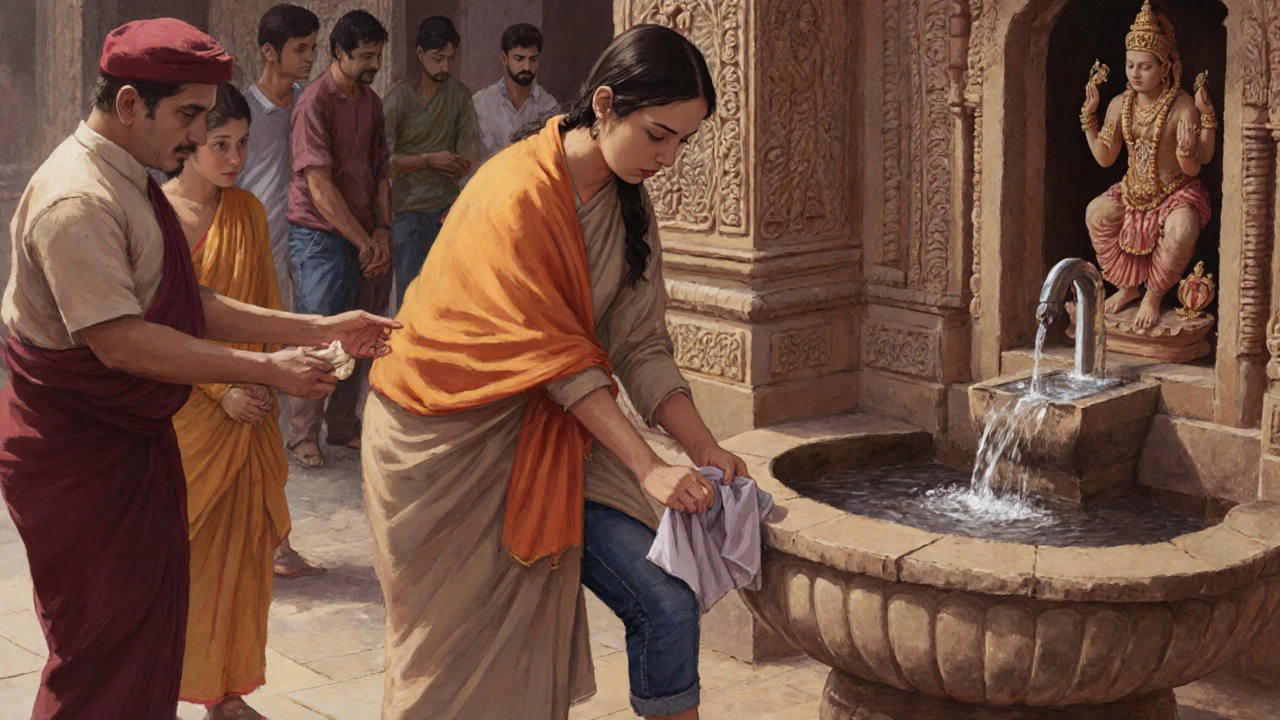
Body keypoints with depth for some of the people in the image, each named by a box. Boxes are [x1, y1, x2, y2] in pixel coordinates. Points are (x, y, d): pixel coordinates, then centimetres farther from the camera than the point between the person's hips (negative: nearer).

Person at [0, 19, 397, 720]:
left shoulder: (133, 185, 11)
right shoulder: (77, 200, -22)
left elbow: (191, 307, 10)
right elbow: (121, 342, -28)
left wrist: (320, 330, 3)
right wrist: (268, 370, -24)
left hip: (131, 437, 10)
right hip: (77, 452, -10)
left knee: (150, 626, 17)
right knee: (104, 655, 0)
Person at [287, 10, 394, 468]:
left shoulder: (371, 102, 12)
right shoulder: (315, 103, -12)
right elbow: (319, 186, -16)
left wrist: (382, 230, 0)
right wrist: (363, 242, -15)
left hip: (365, 237, 7)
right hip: (321, 235, -7)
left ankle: (344, 425, 21)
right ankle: (303, 435, 5)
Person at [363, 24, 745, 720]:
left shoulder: (627, 204, 4)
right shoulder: (515, 194, -21)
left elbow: (640, 345, 2)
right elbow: (556, 357, -24)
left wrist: (705, 449, -9)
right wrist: (649, 468, -27)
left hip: (545, 430, 7)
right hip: (449, 435, -7)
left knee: (666, 604, -8)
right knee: (461, 650, 4)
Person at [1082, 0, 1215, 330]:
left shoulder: (1183, 106, -18)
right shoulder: (1120, 104, -3)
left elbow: (1192, 169, -19)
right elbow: (1105, 158, 2)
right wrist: (1089, 114, -4)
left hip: (1177, 192, -5)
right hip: (1134, 191, 6)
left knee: (1181, 230, -35)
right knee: (1096, 213, -18)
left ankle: (1154, 294, -7)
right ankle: (1127, 286, 3)